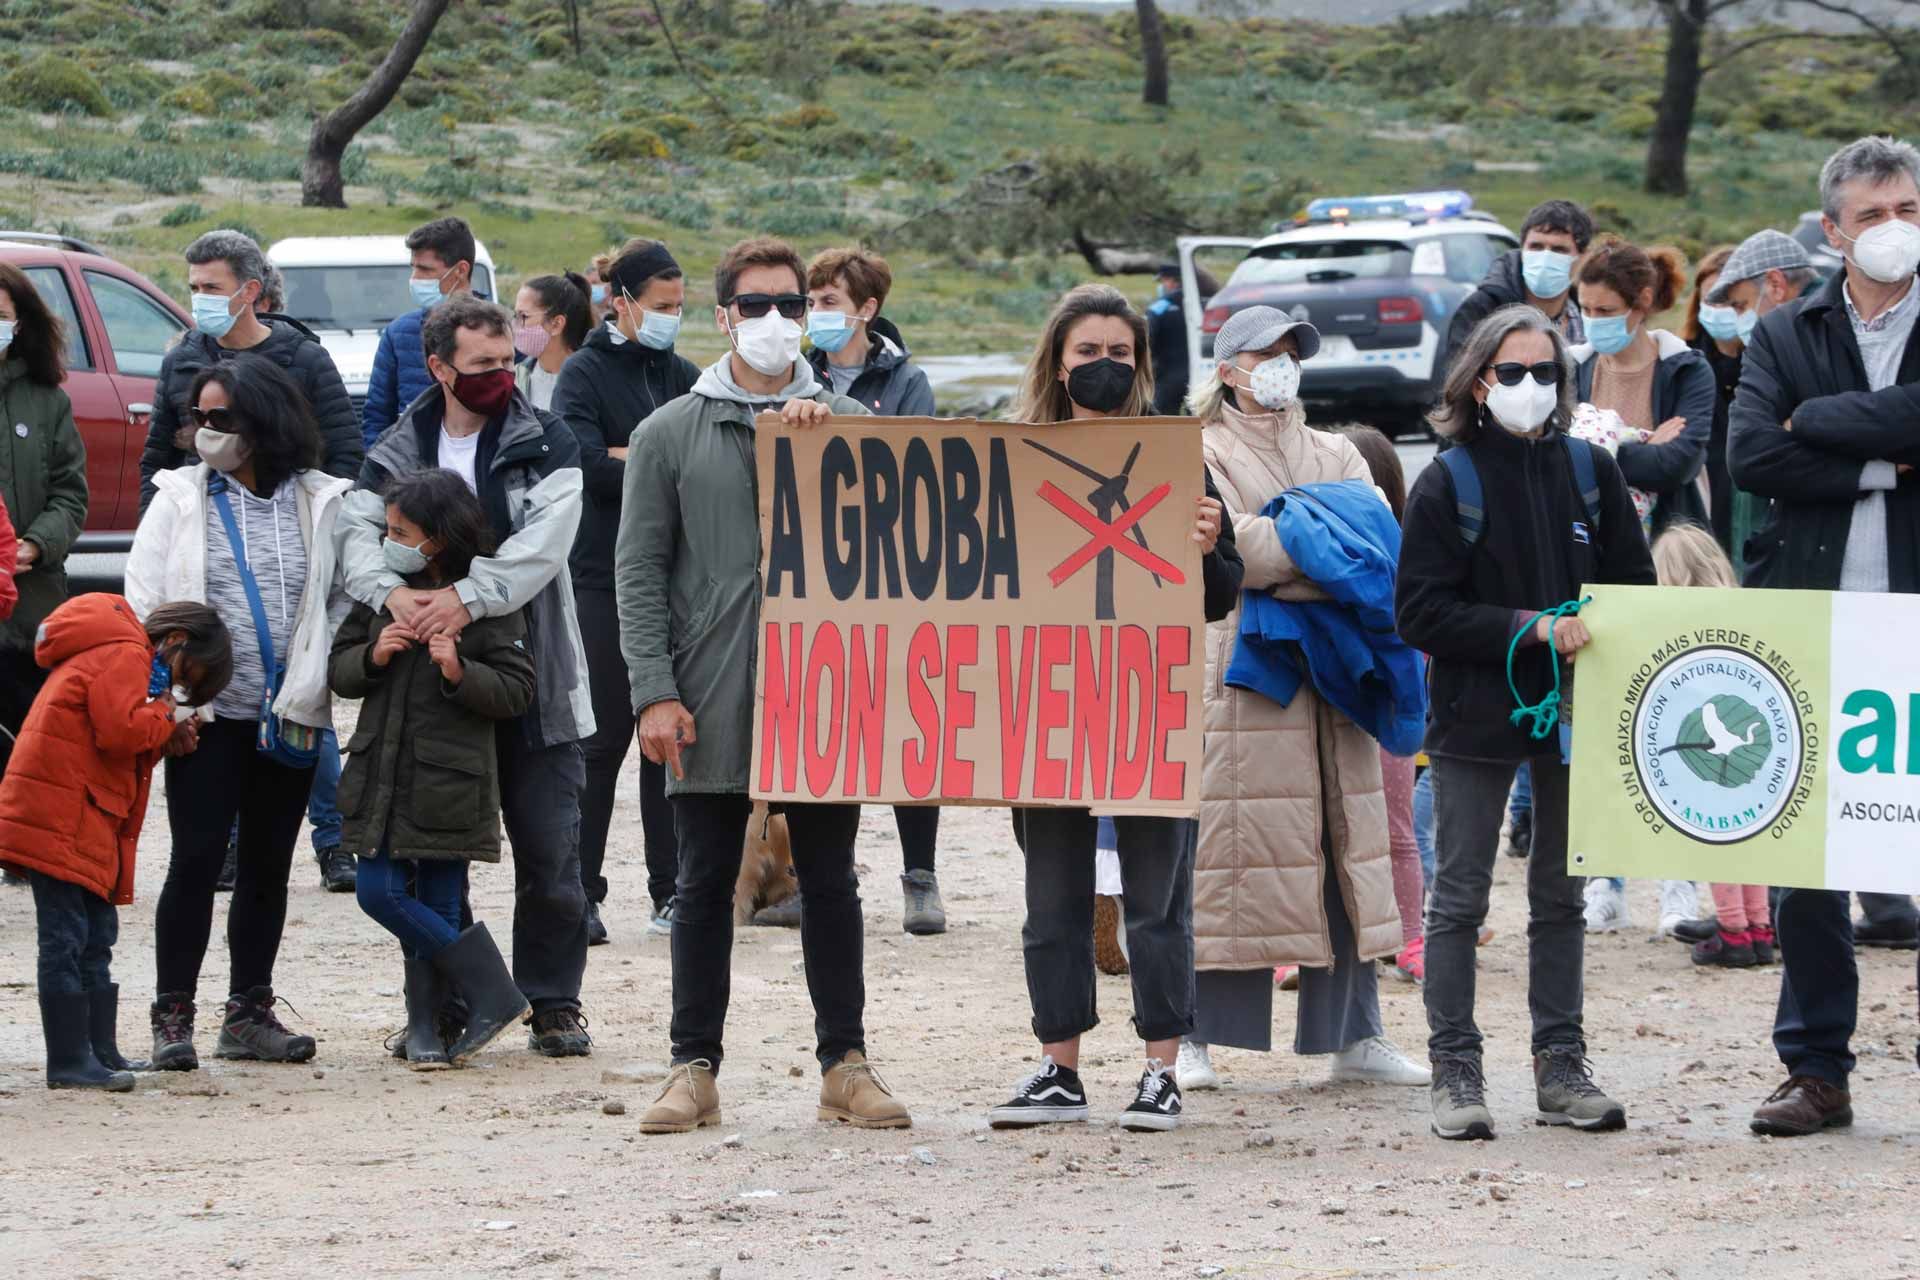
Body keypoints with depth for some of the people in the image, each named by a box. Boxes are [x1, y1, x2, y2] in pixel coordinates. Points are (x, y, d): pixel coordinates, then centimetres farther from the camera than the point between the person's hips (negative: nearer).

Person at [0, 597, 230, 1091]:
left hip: (86, 823, 11)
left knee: (95, 941, 15)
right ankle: (70, 1062, -8)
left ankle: (100, 1053, 22)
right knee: (67, 940, -8)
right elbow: (121, 730, -22)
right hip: (61, 822, -11)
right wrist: (164, 715, -5)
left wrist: (165, 739, 7)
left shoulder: (127, 656, 23)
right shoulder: (124, 656, -10)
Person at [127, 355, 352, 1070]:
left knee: (269, 866, 8)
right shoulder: (181, 498, 3)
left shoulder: (320, 502, 4)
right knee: (196, 859, -6)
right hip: (208, 714, -2)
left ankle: (249, 1015, 17)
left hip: (291, 716, 2)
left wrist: (308, 694, -5)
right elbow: (143, 602, 0)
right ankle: (172, 1017, -1)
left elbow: (344, 602, 4)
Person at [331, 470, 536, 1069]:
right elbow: (339, 670, 13)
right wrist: (372, 656, -8)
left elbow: (516, 691, -6)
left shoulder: (488, 599, -6)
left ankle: (426, 1028, 11)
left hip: (448, 782, -5)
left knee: (437, 905, -2)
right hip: (383, 773, 5)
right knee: (380, 891, -4)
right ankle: (491, 994, 4)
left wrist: (460, 672, -22)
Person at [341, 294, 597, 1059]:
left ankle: (554, 1003, 9)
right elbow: (358, 532, -6)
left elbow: (544, 541, -15)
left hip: (531, 678, -2)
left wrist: (469, 597, -29)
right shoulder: (399, 454, 8)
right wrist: (389, 593, -27)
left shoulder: (544, 445, 0)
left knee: (549, 851, -1)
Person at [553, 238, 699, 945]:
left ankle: (670, 889, 9)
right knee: (601, 739, -3)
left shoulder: (683, 377, 13)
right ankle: (580, 893, 3)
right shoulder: (586, 373, -2)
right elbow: (585, 463, -17)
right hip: (604, 581, -5)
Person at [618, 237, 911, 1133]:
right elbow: (639, 569, 2)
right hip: (711, 702, -1)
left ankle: (844, 1064, 11)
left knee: (830, 883, 5)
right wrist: (654, 690, -8)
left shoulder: (846, 423, 10)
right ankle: (694, 1067, 9)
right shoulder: (670, 434, 5)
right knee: (705, 884, 3)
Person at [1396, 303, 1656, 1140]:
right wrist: (1528, 627, -17)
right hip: (1476, 717, -3)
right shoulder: (1446, 485, -4)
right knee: (1459, 898, -1)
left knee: (1561, 896, 8)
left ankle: (1562, 1070, 13)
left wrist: (1589, 633, -9)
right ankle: (1455, 1074, 3)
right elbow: (1421, 614, -9)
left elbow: (1637, 589, 10)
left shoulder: (1590, 473, 6)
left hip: (1573, 712, 3)